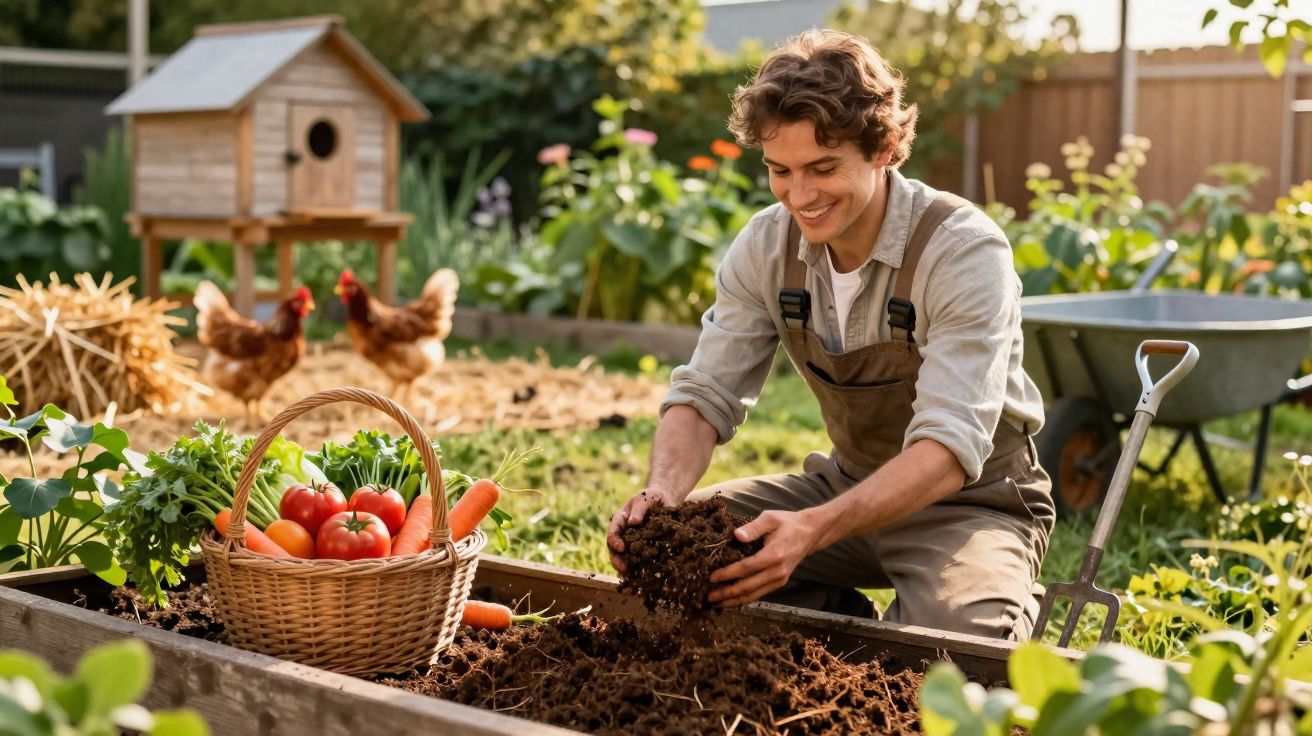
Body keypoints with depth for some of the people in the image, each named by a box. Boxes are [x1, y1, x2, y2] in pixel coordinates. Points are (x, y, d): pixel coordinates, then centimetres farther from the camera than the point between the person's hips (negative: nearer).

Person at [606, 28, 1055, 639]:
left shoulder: (966, 251, -25)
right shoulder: (766, 245, -8)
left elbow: (949, 450, -33)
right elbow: (705, 394, -7)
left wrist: (814, 530, -49)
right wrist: (664, 488, -31)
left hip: (972, 502, -5)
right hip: (850, 485, 5)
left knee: (954, 634, -35)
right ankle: (847, 619, 4)